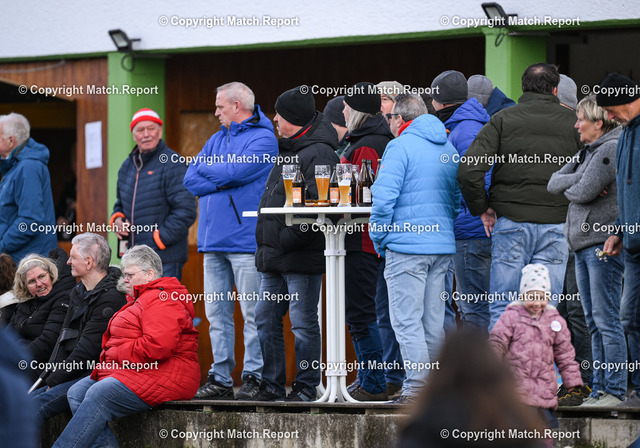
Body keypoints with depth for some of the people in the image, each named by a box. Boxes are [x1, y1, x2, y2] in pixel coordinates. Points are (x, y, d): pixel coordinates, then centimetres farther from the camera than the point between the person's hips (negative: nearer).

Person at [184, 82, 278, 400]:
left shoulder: (262, 139, -3)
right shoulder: (217, 139, 20)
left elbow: (233, 171, -16)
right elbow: (190, 181, 10)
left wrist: (206, 169, 3)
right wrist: (222, 179, -6)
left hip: (246, 239, -8)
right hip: (213, 241, 8)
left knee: (253, 314, -6)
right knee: (217, 314, 7)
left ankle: (253, 377, -4)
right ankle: (220, 378, 11)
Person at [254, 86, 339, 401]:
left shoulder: (318, 153, -12)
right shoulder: (288, 150, 19)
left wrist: (288, 239, -22)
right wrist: (266, 245, 18)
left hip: (302, 257, -10)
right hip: (274, 257, 10)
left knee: (303, 322, -4)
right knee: (266, 318, 10)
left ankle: (306, 387, 2)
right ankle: (272, 384, 17)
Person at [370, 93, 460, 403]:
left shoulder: (400, 147, -8)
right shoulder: (448, 148, 15)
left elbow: (384, 198, -15)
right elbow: (458, 198, 19)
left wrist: (379, 238, -3)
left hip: (407, 243, -7)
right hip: (443, 244, 7)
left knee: (406, 320, -5)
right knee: (434, 320, 11)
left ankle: (416, 388, -10)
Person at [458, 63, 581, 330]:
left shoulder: (503, 120, -1)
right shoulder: (572, 123, 3)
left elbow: (468, 170, -11)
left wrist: (481, 208, 2)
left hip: (510, 222, -1)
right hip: (556, 225, 1)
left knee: (502, 308, 3)